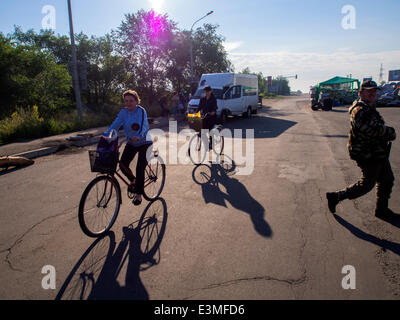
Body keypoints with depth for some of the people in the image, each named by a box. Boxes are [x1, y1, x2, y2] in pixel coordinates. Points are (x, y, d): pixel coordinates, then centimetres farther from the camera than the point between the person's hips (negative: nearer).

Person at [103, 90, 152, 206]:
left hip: (144, 143, -5)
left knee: (140, 168, -13)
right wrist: (105, 136, -28)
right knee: (123, 164, -7)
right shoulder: (123, 112, -3)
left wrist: (139, 136, -53)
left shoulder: (141, 111, -18)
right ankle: (133, 181, 24)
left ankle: (139, 194, 4)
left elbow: (144, 126, -33)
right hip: (131, 143, 5)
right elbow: (115, 125, -12)